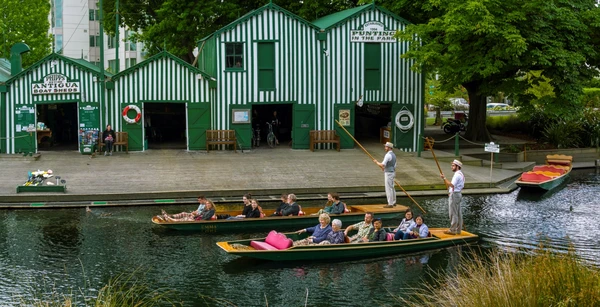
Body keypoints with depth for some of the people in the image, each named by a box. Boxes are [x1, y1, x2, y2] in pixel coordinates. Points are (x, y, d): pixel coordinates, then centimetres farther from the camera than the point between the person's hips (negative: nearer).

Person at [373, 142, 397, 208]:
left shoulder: (388, 155, -19)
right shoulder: (393, 155, 13)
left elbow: (382, 165, -24)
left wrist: (376, 162, -7)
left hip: (388, 173, -10)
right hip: (392, 172, 10)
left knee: (388, 188, -6)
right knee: (392, 187, 17)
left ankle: (390, 204, -5)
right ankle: (393, 202, 26)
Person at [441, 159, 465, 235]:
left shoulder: (457, 175, -18)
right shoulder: (461, 174, 16)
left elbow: (452, 185, -28)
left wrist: (444, 178, -24)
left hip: (454, 195, -11)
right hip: (458, 194, 11)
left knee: (453, 213, -6)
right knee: (458, 213, 12)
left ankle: (452, 230, -4)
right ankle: (458, 229, 17)